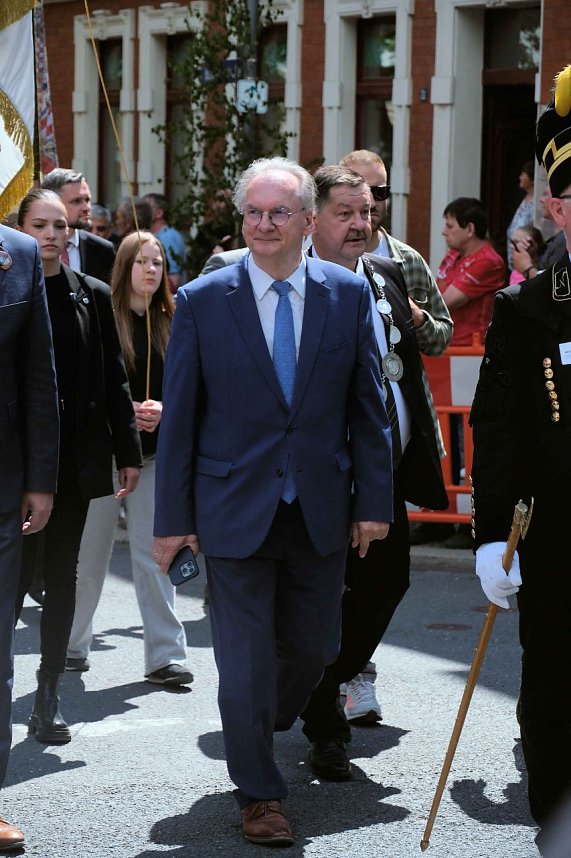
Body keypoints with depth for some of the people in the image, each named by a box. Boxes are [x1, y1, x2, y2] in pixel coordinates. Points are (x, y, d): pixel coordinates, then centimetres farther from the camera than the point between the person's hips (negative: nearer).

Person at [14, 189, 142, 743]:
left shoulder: (93, 297, 7)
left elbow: (113, 380, 9)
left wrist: (128, 451, 5)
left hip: (76, 462, 4)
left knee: (62, 577, 8)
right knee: (17, 573, -7)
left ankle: (49, 695, 15)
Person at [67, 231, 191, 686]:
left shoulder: (169, 324, 5)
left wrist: (163, 409, -12)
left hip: (154, 452, 3)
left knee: (154, 554, 0)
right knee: (89, 553, 6)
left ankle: (165, 656, 1)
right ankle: (72, 646, 22)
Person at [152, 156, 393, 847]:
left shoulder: (348, 294, 0)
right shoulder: (201, 301, -5)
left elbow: (367, 407, 5)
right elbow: (178, 418, -1)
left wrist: (374, 500, 2)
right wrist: (172, 518, -3)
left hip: (321, 513, 2)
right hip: (235, 512, -2)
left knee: (311, 648, 13)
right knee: (244, 663, 1)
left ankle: (265, 727, 43)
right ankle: (258, 793, 18)